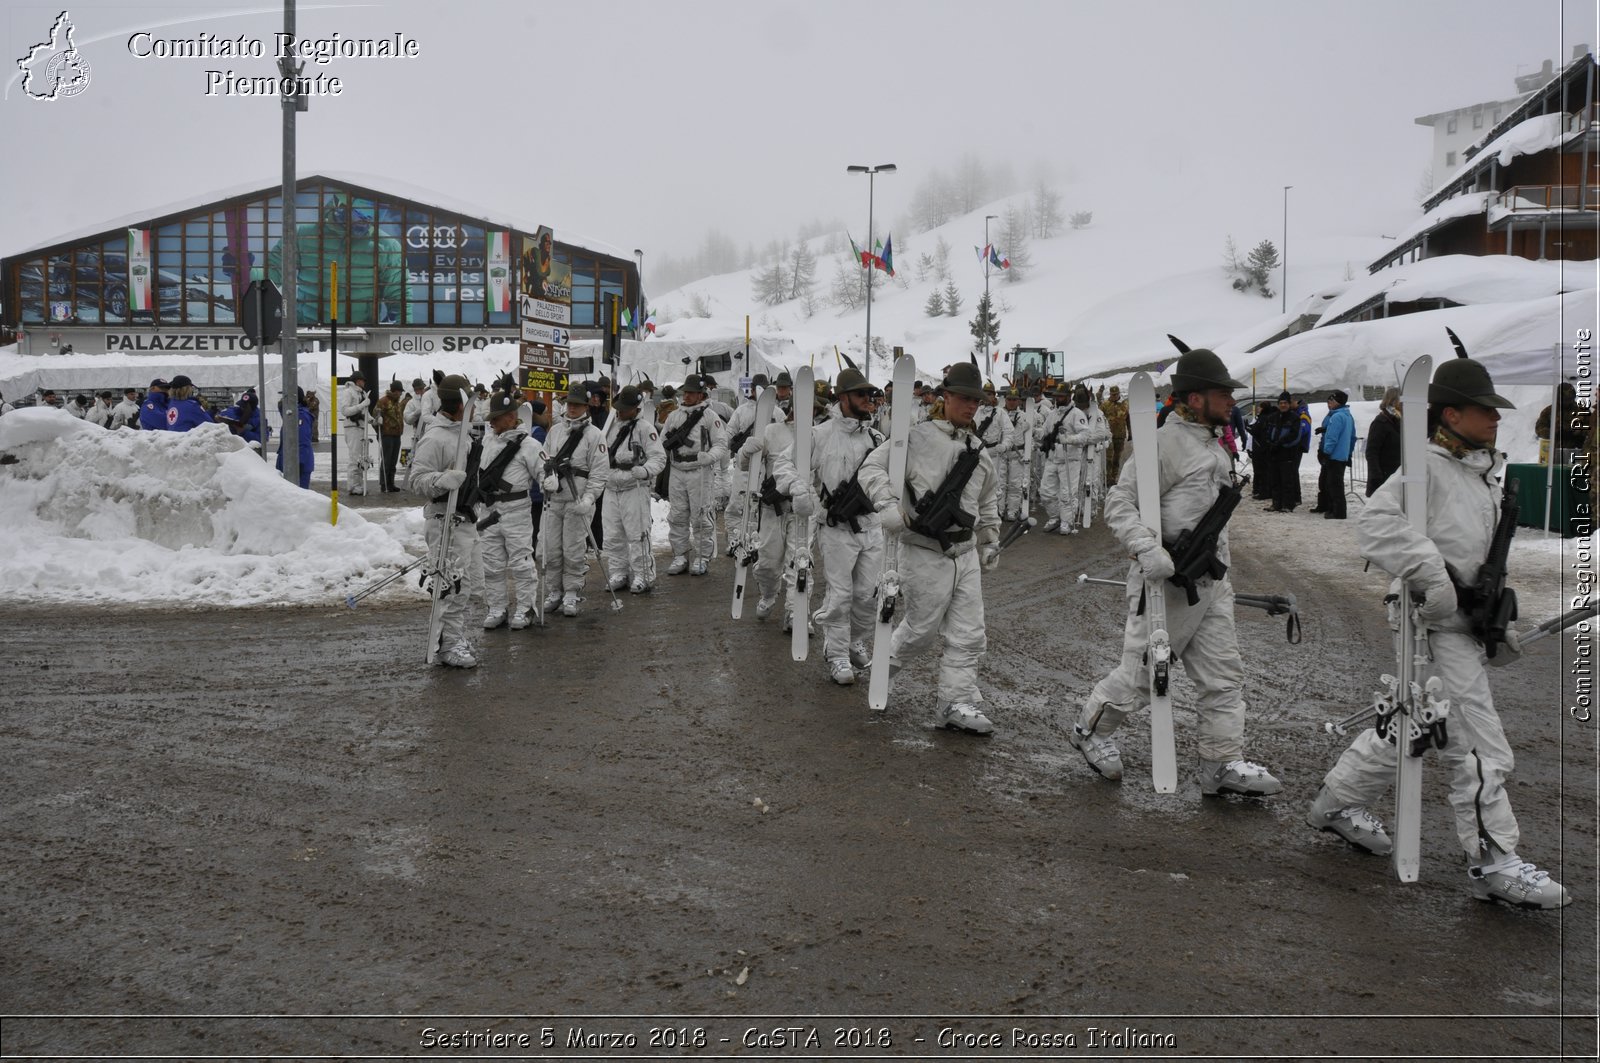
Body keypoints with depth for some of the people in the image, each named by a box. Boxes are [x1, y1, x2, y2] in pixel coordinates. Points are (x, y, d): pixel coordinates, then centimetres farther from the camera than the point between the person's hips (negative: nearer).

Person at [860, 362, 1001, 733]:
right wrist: (889, 506, -26)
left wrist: (990, 542, 26)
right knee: (922, 628, 3)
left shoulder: (979, 451, 13)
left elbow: (989, 500, 26)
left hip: (966, 554, 6)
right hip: (925, 553, -6)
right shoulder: (917, 437, -8)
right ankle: (882, 663, 31)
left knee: (969, 634, 4)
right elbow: (873, 468, -13)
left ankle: (959, 703, 11)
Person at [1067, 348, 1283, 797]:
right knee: (1141, 674, 2)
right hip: (1164, 581, -8)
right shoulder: (1163, 444, -16)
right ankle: (1090, 730, 25)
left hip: (1210, 583, 9)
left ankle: (1223, 763, 14)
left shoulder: (1217, 447, 14)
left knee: (1224, 673, 7)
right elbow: (1120, 503, -19)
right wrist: (1148, 549, -31)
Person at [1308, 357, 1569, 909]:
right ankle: (1494, 862, 4)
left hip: (1463, 619, 10)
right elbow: (1376, 524, -30)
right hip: (1434, 621, -10)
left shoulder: (1485, 470, 14)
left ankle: (1338, 801, 33)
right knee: (1477, 743, -5)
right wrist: (1434, 575, -30)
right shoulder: (1426, 467, -16)